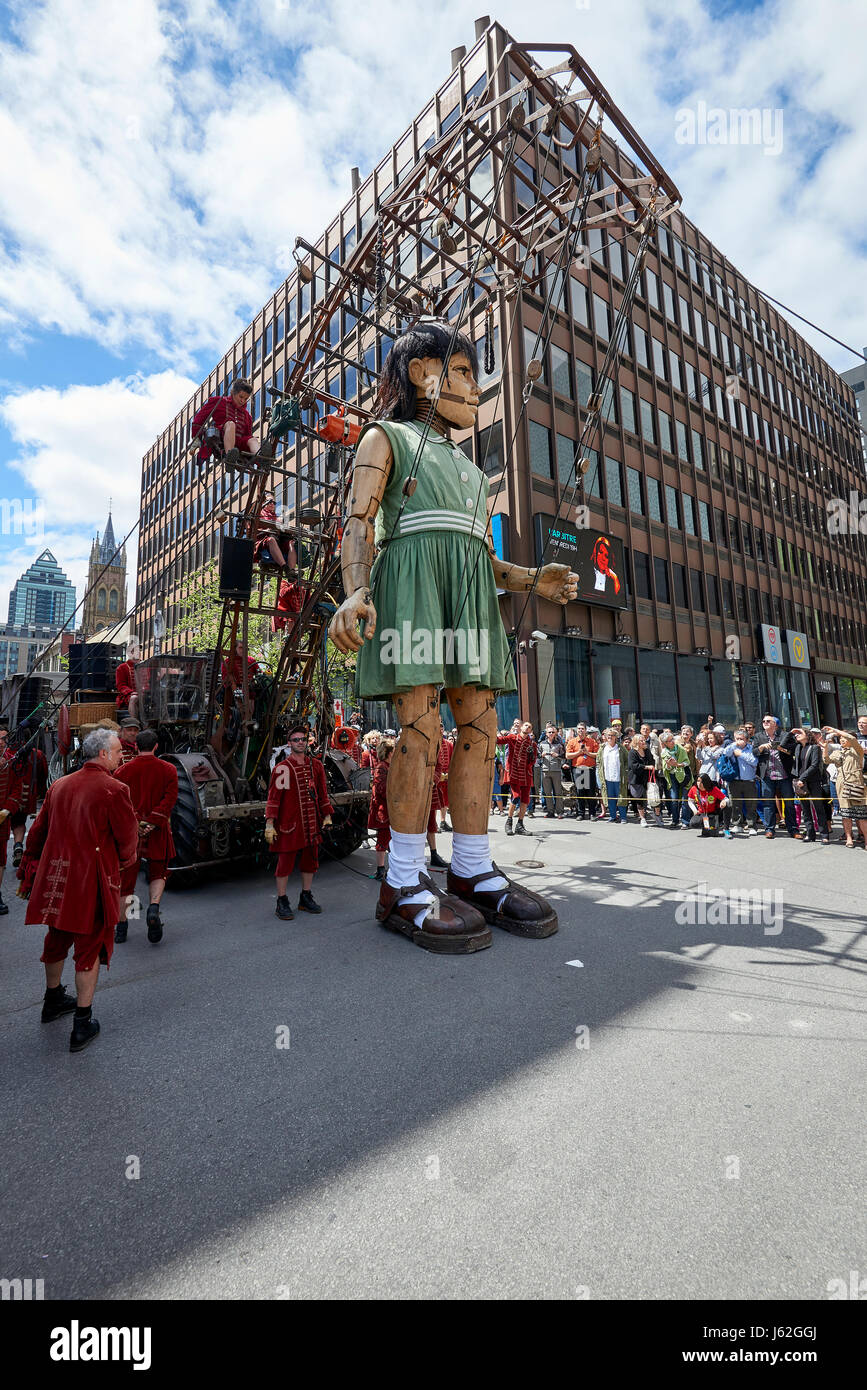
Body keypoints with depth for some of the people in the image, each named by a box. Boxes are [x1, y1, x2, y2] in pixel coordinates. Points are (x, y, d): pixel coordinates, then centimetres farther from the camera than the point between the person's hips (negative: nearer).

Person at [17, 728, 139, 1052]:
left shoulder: (59, 785, 4)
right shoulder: (113, 789, -17)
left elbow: (38, 831, 12)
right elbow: (128, 836, -11)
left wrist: (30, 868, 24)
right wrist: (124, 860, 11)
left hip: (56, 876, 7)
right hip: (92, 880, -7)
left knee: (57, 938, 25)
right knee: (90, 947, 7)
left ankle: (53, 1000, 46)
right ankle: (83, 1024, 16)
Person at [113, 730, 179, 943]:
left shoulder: (123, 770, 0)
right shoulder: (169, 769, -1)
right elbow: (170, 799, -10)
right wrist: (150, 823, -12)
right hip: (157, 833, 0)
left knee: (125, 877, 11)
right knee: (158, 874, 17)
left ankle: (120, 926, 17)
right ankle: (154, 907, -7)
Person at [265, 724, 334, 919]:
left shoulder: (316, 765, 8)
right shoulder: (282, 768, -6)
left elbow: (322, 793, 15)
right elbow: (273, 797, -8)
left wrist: (327, 815, 12)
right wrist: (269, 823, -13)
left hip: (311, 823, 5)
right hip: (289, 823, -5)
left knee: (310, 859, 13)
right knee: (285, 861, 2)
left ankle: (306, 898, 29)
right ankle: (282, 902, 16)